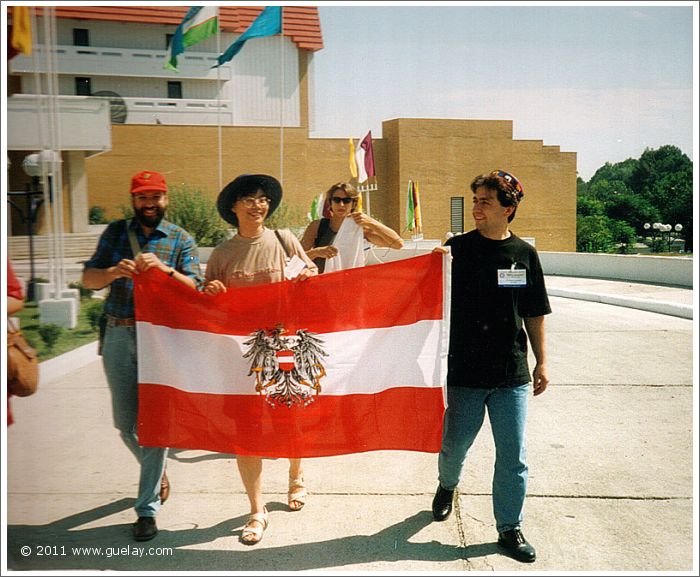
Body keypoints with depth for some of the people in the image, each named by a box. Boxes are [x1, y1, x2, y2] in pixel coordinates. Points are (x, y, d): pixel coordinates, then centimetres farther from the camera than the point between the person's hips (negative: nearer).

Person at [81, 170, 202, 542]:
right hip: (119, 335, 3)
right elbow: (88, 279, 3)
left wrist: (163, 269, -22)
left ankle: (147, 508, 8)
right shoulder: (116, 232, 10)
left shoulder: (181, 239, 4)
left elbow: (194, 288, -5)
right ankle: (156, 472, 39)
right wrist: (114, 272, -18)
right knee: (125, 422, 11)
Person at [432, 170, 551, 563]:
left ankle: (510, 528, 24)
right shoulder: (457, 248, -4)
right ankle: (448, 486, 47)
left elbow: (534, 313, 8)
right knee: (455, 443, 16)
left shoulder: (524, 254, 1)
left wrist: (542, 361, 7)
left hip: (512, 374, 1)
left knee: (514, 456, 6)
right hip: (465, 370, -1)